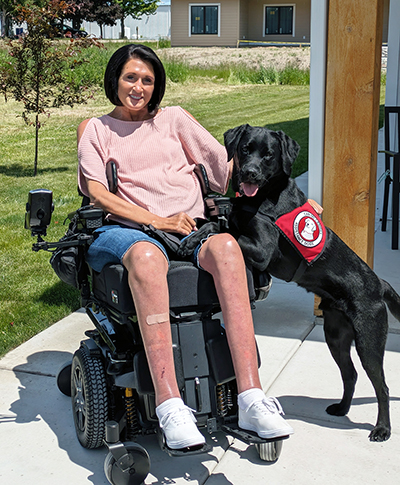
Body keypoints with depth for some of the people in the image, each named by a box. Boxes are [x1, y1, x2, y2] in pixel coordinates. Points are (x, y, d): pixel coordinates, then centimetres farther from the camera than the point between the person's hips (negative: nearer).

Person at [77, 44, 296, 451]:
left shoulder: (173, 119, 24)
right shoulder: (94, 129, 21)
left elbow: (226, 165, 19)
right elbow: (97, 193, 5)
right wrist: (157, 221, -9)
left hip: (189, 229, 2)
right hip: (126, 231, -2)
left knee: (225, 246, -35)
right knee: (146, 256, -40)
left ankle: (250, 398, -41)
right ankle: (169, 406, -47)